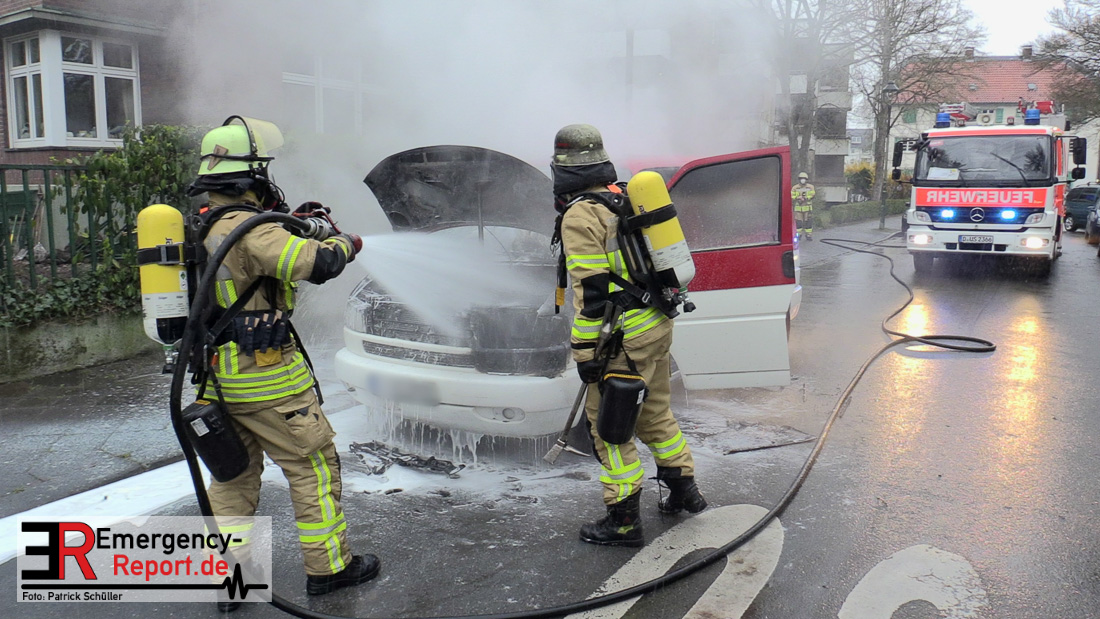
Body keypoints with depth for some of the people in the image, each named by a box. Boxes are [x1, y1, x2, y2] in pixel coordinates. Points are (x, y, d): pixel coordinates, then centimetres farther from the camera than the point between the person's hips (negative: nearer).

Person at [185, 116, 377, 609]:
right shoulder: (246, 229, -20)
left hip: (216, 376, 9)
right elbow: (316, 263, -29)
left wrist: (287, 224, 16)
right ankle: (328, 566, 16)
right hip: (265, 380, -9)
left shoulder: (200, 226, 9)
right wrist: (346, 244, -8)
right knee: (314, 465, 6)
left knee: (233, 473, 18)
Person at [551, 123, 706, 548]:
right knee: (655, 412, 23)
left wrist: (586, 351, -18)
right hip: (658, 324, 9)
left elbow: (591, 290, -21)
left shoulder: (581, 214, -15)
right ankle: (683, 490, 35)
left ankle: (624, 521, 10)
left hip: (624, 337, -9)